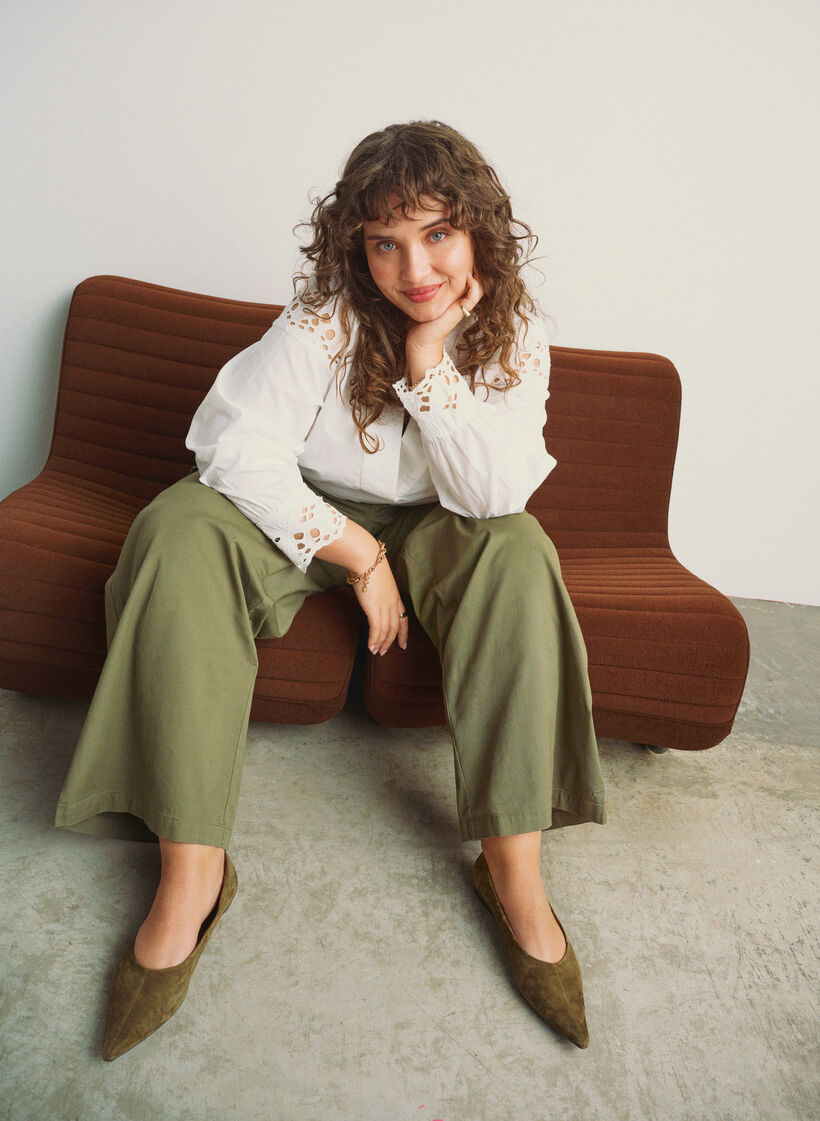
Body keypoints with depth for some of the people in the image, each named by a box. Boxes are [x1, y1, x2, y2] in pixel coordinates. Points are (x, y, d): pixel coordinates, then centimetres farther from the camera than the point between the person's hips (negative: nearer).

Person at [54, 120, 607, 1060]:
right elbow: (237, 442, -25)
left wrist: (430, 355, -30)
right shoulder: (328, 313, -18)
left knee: (517, 553, -30)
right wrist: (358, 555, -24)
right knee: (179, 531, -29)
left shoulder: (512, 330, -11)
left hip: (429, 532, 1)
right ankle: (191, 873, -28)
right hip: (306, 517, -1)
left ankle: (513, 868, -24)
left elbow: (496, 497, -22)